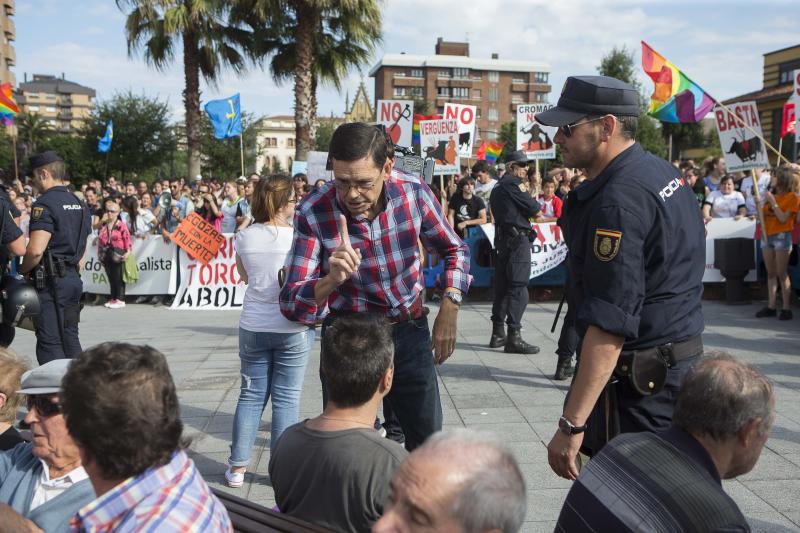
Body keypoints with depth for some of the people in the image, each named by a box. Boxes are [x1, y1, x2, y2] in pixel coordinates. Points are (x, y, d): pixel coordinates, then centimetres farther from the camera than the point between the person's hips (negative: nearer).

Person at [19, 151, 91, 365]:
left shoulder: (46, 204, -14)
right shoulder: (79, 204, 14)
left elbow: (35, 250, -22)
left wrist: (22, 270, -5)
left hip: (50, 281, -8)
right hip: (73, 277, 8)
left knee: (49, 341, -4)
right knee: (69, 337, 15)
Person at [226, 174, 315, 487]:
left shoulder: (244, 237, -2)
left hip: (253, 327, 3)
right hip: (292, 327, -3)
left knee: (251, 395, 13)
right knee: (286, 398, 6)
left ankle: (237, 467, 19)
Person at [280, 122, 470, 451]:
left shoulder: (414, 193, -14)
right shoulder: (312, 213, -20)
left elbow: (454, 250, 4)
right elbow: (291, 305, -21)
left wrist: (450, 307, -9)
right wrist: (331, 280, -41)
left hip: (411, 331, 2)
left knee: (428, 444, 13)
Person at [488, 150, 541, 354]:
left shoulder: (498, 186, 19)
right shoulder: (512, 184, -10)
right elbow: (533, 209, -12)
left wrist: (528, 210, 8)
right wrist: (535, 204, 10)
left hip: (503, 239, 10)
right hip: (518, 239, -10)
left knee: (502, 287, 11)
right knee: (518, 289, -9)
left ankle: (498, 334, 17)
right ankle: (514, 337, -11)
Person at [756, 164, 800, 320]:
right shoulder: (773, 195, 14)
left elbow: (783, 218, -14)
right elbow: (764, 216, 13)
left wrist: (772, 202, -16)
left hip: (782, 236, -6)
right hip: (767, 235, 6)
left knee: (782, 274, -8)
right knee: (771, 273, 7)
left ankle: (786, 308, -4)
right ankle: (771, 306, 10)